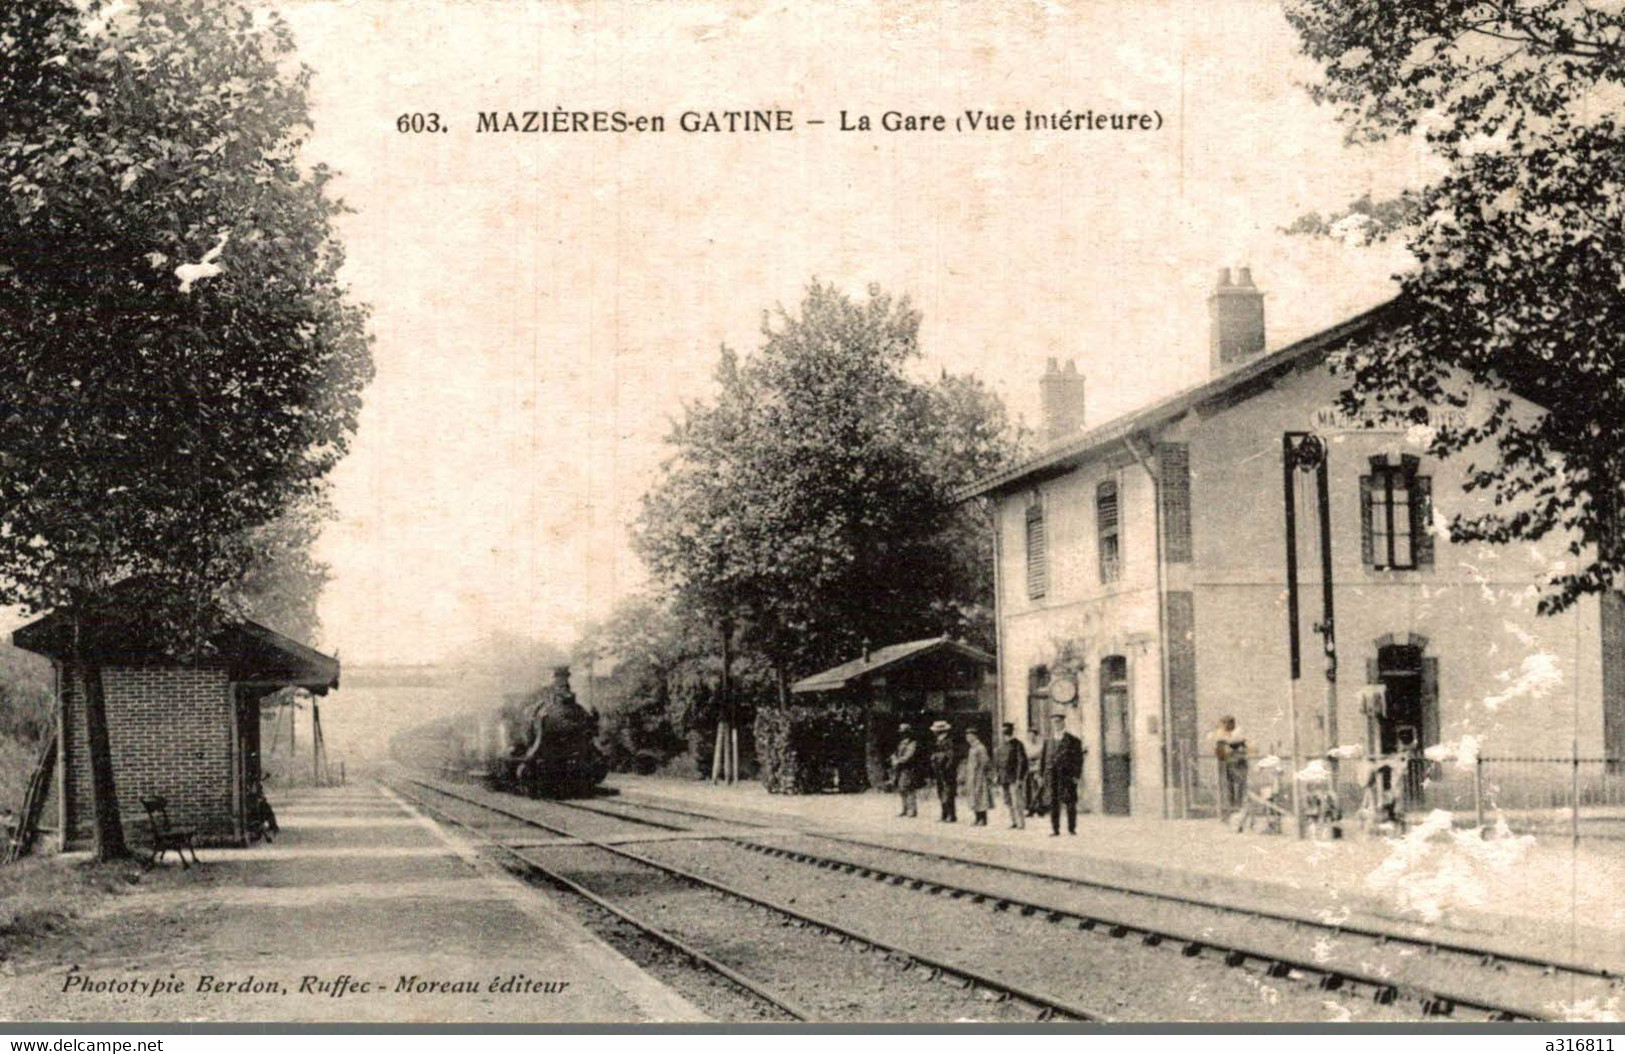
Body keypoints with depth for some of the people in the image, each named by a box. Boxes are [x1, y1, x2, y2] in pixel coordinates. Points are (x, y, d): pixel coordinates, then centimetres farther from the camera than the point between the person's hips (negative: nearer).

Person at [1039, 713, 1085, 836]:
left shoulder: (1073, 741, 4)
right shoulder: (1048, 741, 13)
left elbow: (1078, 760, 1)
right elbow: (1044, 759, 12)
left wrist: (1076, 775, -8)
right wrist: (1041, 774, 4)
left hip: (1067, 775, -2)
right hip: (1052, 774, 2)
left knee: (1070, 802, -2)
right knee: (1054, 802, -1)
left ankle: (1072, 828, 6)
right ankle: (1055, 829, 1)